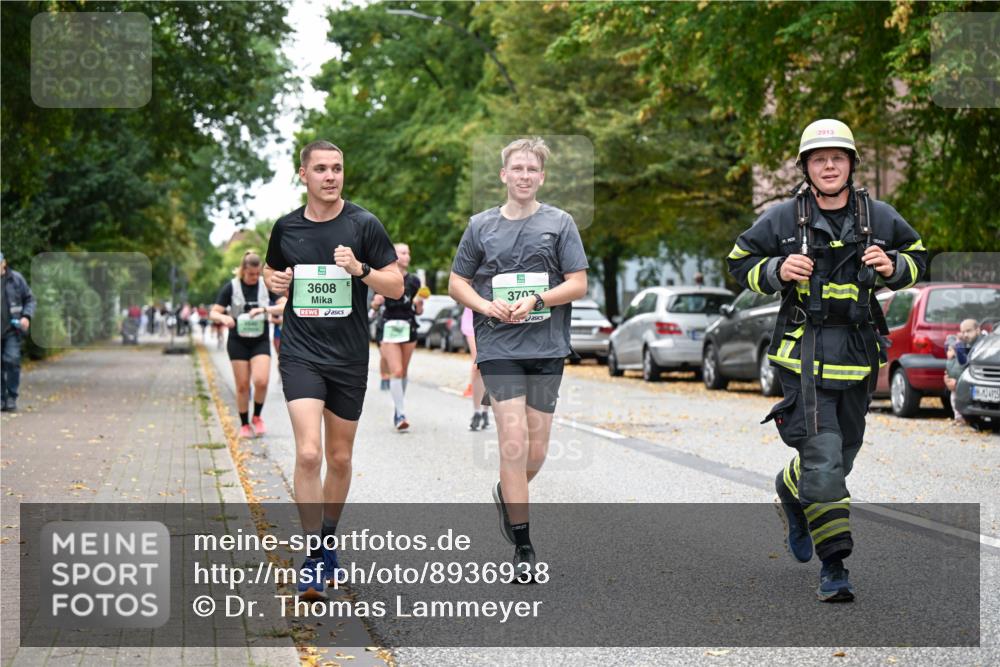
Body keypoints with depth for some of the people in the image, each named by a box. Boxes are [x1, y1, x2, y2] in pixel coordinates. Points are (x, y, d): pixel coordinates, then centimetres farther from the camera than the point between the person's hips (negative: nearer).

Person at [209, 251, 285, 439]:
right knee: (242, 385, 1)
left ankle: (257, 417, 8)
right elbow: (213, 313, -5)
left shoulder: (266, 285, -1)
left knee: (261, 381, -16)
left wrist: (265, 309, -23)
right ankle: (244, 425, 15)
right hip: (238, 341, 0)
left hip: (261, 341, 1)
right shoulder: (231, 287, -4)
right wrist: (224, 318, -28)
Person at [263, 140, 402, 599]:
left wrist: (361, 269, -20)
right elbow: (271, 270, 22)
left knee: (340, 458, 11)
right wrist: (275, 281, -1)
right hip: (301, 353, 0)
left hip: (350, 358, 0)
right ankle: (313, 558, -8)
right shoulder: (286, 228, 4)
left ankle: (327, 541, 33)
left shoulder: (364, 225, -3)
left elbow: (396, 287, -2)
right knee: (308, 454, -16)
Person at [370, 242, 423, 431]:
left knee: (403, 372, 11)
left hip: (408, 328, 4)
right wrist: (376, 301, -18)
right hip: (388, 328, -4)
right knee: (396, 371, -13)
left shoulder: (413, 281, 8)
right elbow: (375, 304, 4)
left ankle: (398, 408, 27)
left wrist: (418, 304, -9)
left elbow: (418, 311, 13)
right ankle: (401, 414, -14)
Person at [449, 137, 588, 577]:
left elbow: (578, 284, 1)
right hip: (498, 347, -1)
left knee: (536, 451, 4)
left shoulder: (560, 223, 5)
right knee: (514, 438, -12)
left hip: (547, 347, 1)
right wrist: (487, 306, -7)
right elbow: (457, 282, 12)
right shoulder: (482, 225, 8)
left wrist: (535, 300, -14)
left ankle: (507, 495, 37)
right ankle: (522, 544, -4)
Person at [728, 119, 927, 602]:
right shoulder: (783, 219, -2)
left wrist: (892, 268, -4)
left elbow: (917, 256, 18)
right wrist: (777, 271, -11)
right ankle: (834, 566, -2)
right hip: (805, 352, -4)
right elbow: (740, 262, 8)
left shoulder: (878, 217, 4)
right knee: (823, 459, -13)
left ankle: (791, 495, 47)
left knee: (841, 455, 15)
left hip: (859, 354, 4)